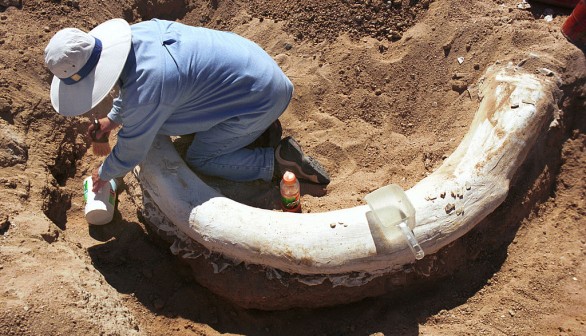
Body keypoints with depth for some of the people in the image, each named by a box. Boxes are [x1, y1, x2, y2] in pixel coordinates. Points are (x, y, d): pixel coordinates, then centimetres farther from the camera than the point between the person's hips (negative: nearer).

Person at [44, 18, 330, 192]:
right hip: (250, 60, 9)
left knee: (199, 159, 1)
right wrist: (113, 119, 22)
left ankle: (280, 161, -1)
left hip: (261, 95, -9)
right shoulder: (137, 31, -6)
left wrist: (104, 174, 7)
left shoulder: (145, 90, -30)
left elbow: (130, 153, -12)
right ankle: (260, 126, 21)